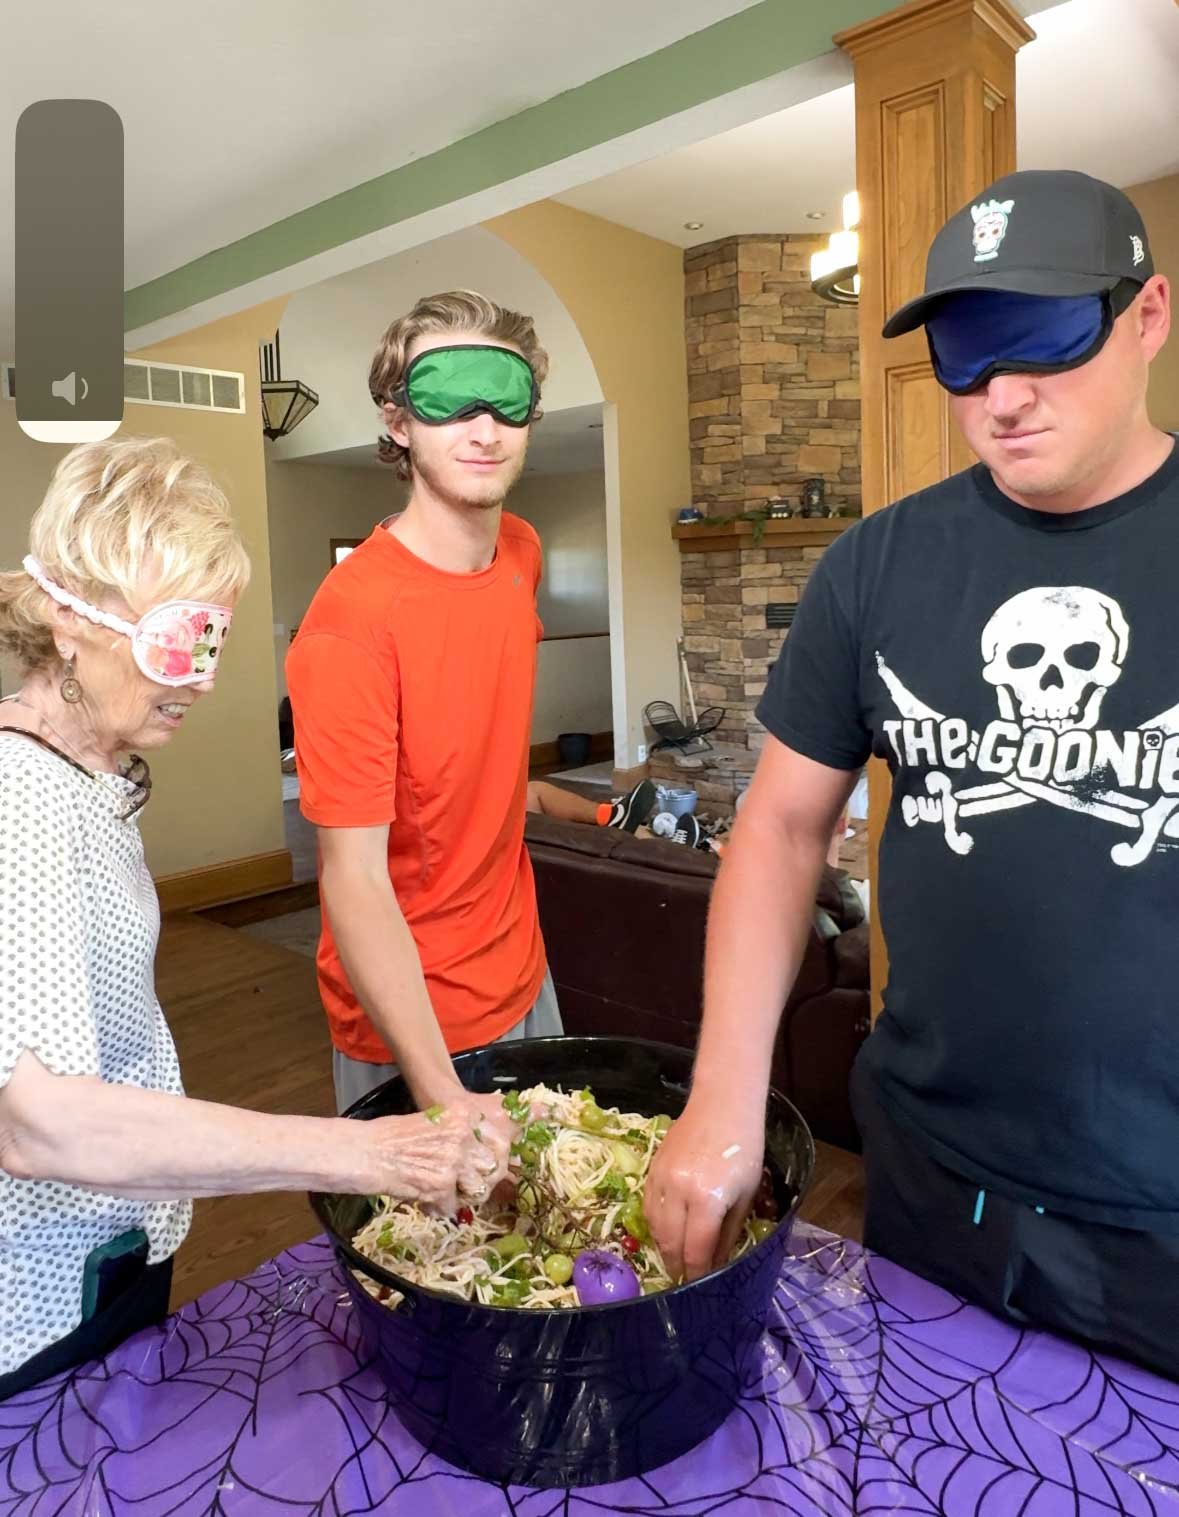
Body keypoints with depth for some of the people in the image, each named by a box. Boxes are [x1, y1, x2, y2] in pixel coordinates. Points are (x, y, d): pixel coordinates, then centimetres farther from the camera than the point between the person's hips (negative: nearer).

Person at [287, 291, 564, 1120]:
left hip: (524, 977, 7)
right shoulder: (352, 621, -26)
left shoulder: (523, 552, -4)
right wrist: (444, 1099, -32)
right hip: (410, 1024, -7)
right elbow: (354, 880, -27)